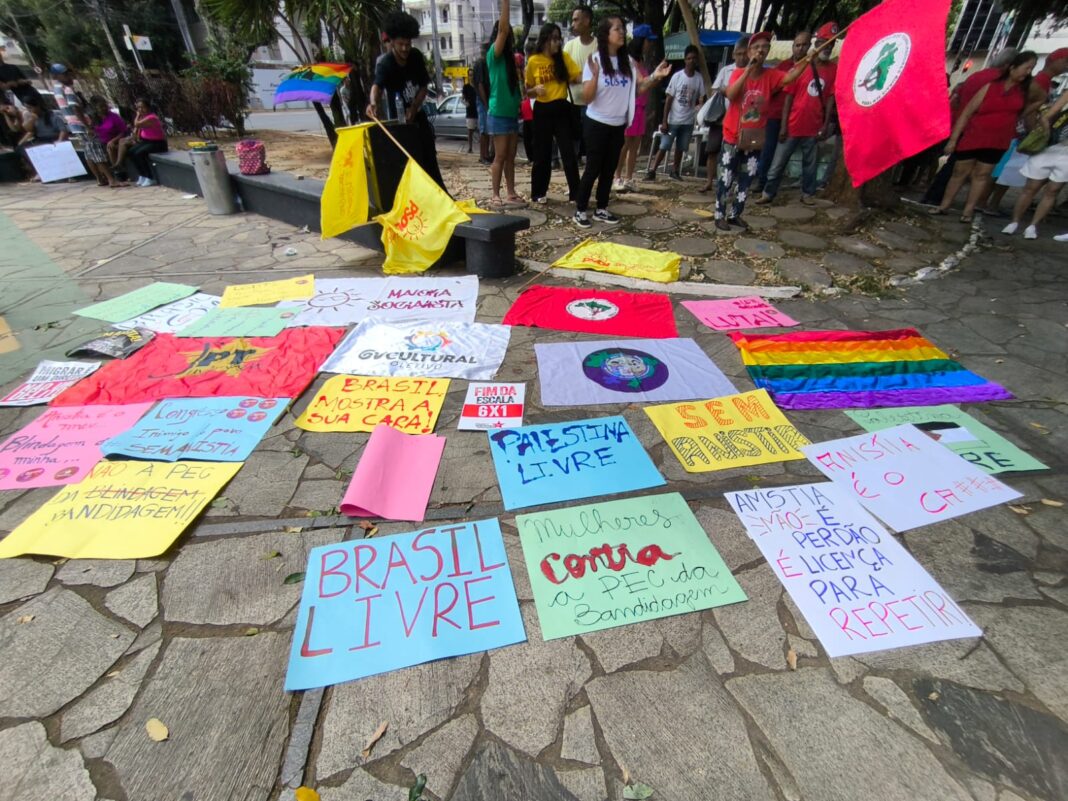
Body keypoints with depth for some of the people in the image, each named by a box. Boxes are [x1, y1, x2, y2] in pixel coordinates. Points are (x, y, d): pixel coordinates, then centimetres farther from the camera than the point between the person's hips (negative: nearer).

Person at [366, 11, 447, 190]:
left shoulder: (416, 56, -6)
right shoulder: (385, 64, -21)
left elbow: (424, 86, -1)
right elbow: (377, 86, -38)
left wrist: (414, 108, -17)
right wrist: (373, 103, -60)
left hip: (418, 116, 5)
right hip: (400, 120, -5)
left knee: (430, 158, 12)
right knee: (415, 161, -7)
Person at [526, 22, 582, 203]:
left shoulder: (564, 57, 3)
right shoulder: (533, 61, 1)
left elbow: (580, 75, -8)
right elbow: (528, 92, 8)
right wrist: (536, 89, -13)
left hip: (561, 109, 1)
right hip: (542, 111, -1)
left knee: (569, 152, -4)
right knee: (542, 154, 4)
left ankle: (575, 192, 0)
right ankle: (538, 192, 16)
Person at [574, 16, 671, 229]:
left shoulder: (627, 61, 4)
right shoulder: (594, 60, -10)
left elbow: (639, 88, 4)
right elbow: (587, 98, -16)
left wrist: (655, 77, -12)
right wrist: (595, 75, -30)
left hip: (619, 125, 6)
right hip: (597, 124, -5)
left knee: (609, 169, 10)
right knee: (593, 169, -3)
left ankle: (601, 209, 20)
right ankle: (580, 210, 8)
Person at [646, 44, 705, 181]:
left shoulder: (699, 78, 1)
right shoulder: (677, 76, -5)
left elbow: (701, 99, 5)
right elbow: (669, 99, -5)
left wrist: (700, 106, -19)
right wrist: (664, 121, -10)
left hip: (688, 121, 3)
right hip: (673, 120, -3)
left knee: (680, 148, 9)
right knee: (664, 146, -6)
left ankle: (675, 170, 21)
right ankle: (652, 171, -2)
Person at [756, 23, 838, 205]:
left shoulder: (834, 69, 4)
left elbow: (830, 98, 3)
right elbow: (789, 96, -2)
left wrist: (826, 125, -6)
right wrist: (783, 125, -9)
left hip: (814, 127, 2)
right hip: (793, 125, -2)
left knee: (810, 163, 9)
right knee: (779, 162, 2)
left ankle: (807, 193, 19)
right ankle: (768, 193, 10)